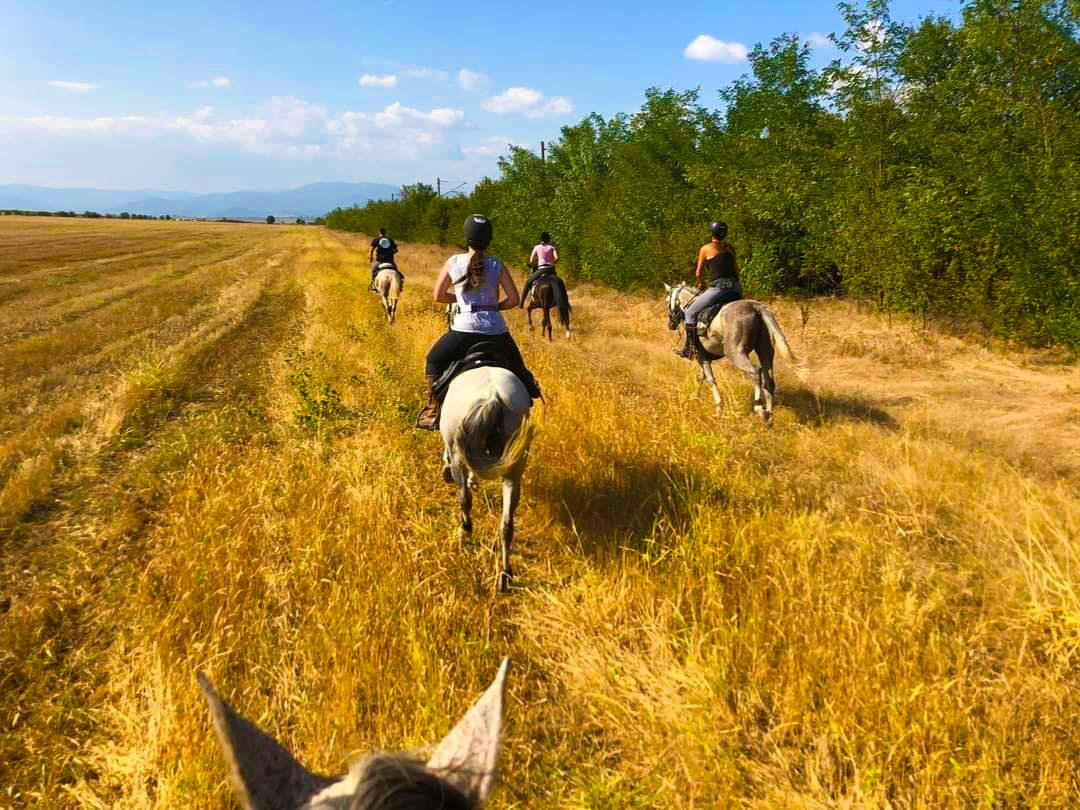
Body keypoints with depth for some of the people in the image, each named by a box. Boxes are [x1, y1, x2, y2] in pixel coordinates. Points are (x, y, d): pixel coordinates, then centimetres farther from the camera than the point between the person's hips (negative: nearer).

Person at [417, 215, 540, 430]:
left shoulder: (453, 262, 1)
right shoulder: (496, 265, 2)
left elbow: (438, 296, 7)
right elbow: (513, 299, 0)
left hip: (465, 328, -1)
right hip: (495, 329, 1)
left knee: (434, 358, 21)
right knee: (515, 364, 29)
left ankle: (432, 411, 12)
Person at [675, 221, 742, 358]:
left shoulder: (705, 249, 3)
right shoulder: (730, 248, 17)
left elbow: (698, 273, 8)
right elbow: (736, 270, 19)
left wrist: (701, 284, 27)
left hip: (718, 288, -6)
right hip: (736, 289, 6)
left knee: (690, 312, 5)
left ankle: (690, 348, 1)